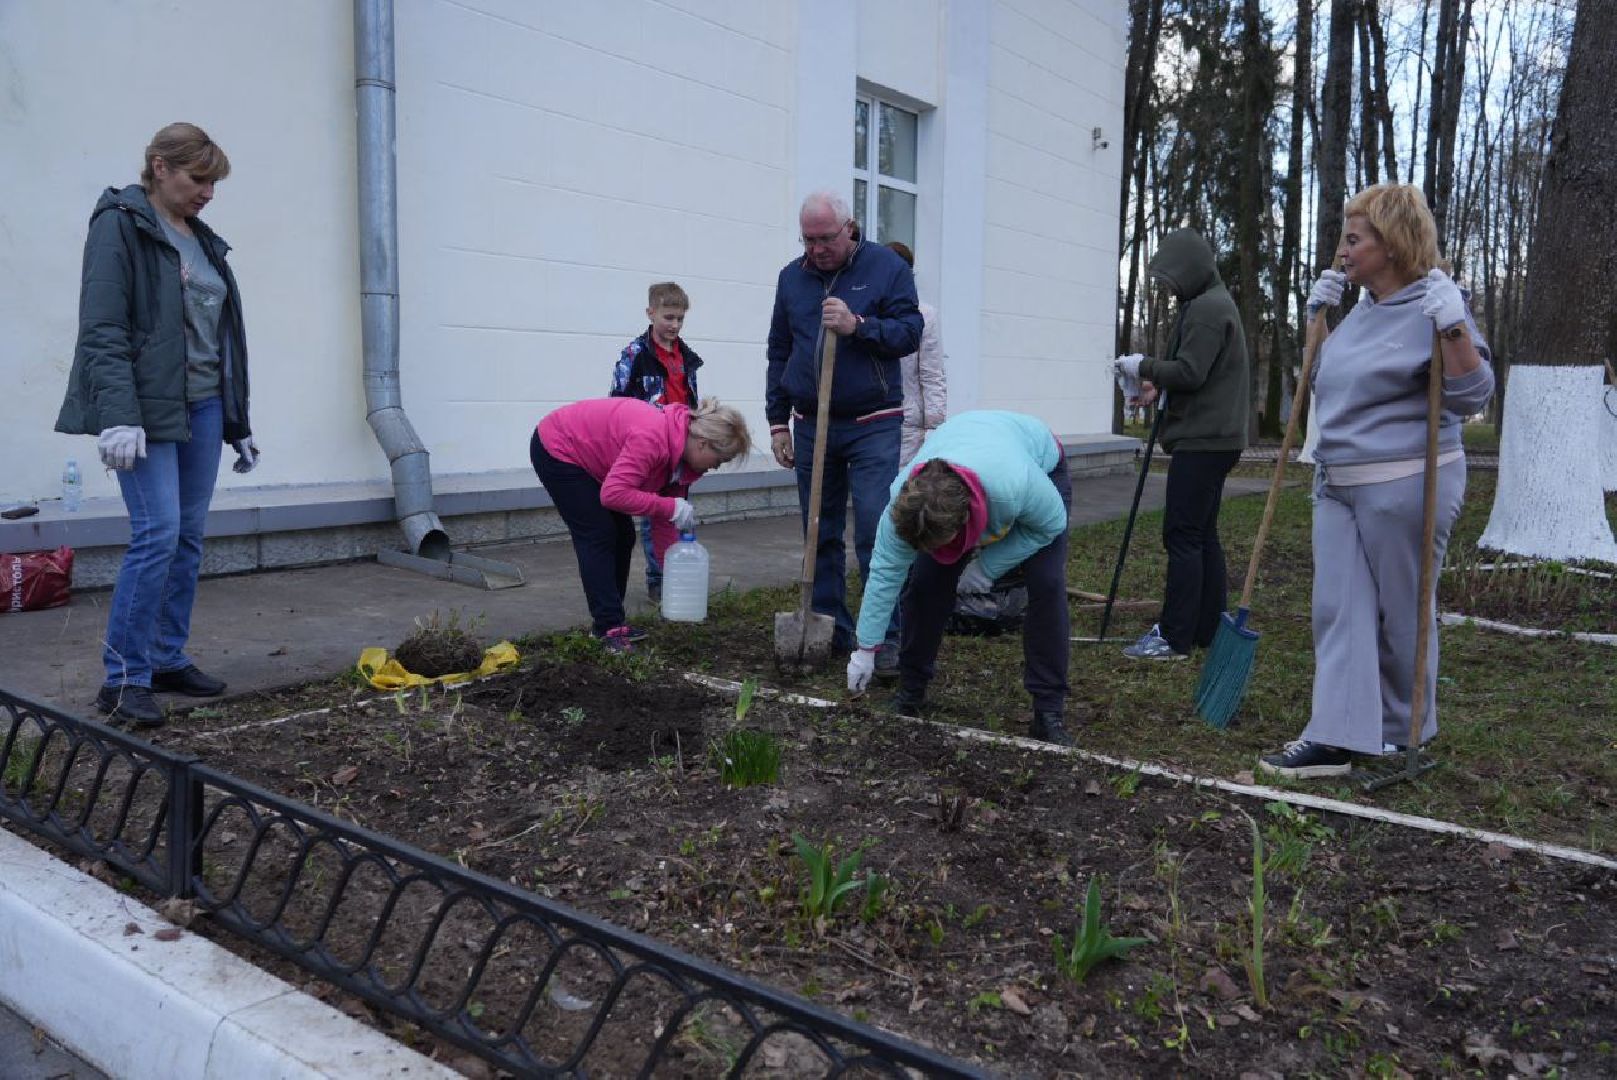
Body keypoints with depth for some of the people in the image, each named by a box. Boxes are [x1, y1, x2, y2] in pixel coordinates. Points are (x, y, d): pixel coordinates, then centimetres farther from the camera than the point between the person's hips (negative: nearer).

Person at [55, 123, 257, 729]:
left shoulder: (203, 240, 17)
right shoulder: (120, 225, -4)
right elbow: (103, 329, -12)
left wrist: (239, 423, 18)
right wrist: (118, 418, -22)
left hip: (203, 407, 7)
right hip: (148, 407, -7)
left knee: (188, 537, 8)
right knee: (158, 534, -12)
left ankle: (169, 660, 18)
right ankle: (123, 678, -2)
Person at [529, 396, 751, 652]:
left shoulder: (680, 453, -6)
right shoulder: (652, 438, -34)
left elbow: (663, 521, 1)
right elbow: (613, 494, -38)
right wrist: (673, 508, -32)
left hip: (585, 455, 9)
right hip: (555, 449, -9)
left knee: (623, 536, 6)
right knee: (598, 535, -12)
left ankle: (608, 620, 15)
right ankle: (609, 627, -7)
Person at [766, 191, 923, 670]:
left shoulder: (887, 267, -1)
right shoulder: (792, 277, 9)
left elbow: (909, 332, -7)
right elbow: (779, 354, 13)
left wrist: (858, 325, -23)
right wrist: (778, 422, 9)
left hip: (873, 427, -4)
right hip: (810, 427, 4)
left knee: (877, 535, -9)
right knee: (822, 536, 9)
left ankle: (885, 638, -2)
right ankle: (830, 629, 20)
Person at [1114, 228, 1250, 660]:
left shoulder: (1207, 309, -13)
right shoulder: (1210, 304, 20)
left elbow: (1190, 372, -20)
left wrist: (1145, 367, -8)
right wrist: (1159, 383, 9)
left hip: (1202, 441, -11)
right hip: (1211, 439, 11)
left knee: (1183, 536, -9)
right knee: (1203, 535, 12)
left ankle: (1175, 637, -7)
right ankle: (1209, 628, 18)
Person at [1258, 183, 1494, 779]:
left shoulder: (1430, 309, -11)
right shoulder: (1363, 308, 13)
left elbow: (1472, 395, -17)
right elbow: (1327, 378, 28)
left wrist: (1455, 327, -29)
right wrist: (1316, 317, 17)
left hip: (1405, 486, -8)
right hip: (1338, 485, 8)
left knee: (1403, 611, 7)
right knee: (1338, 607, 2)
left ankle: (1403, 733, 24)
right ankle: (1335, 737, 4)